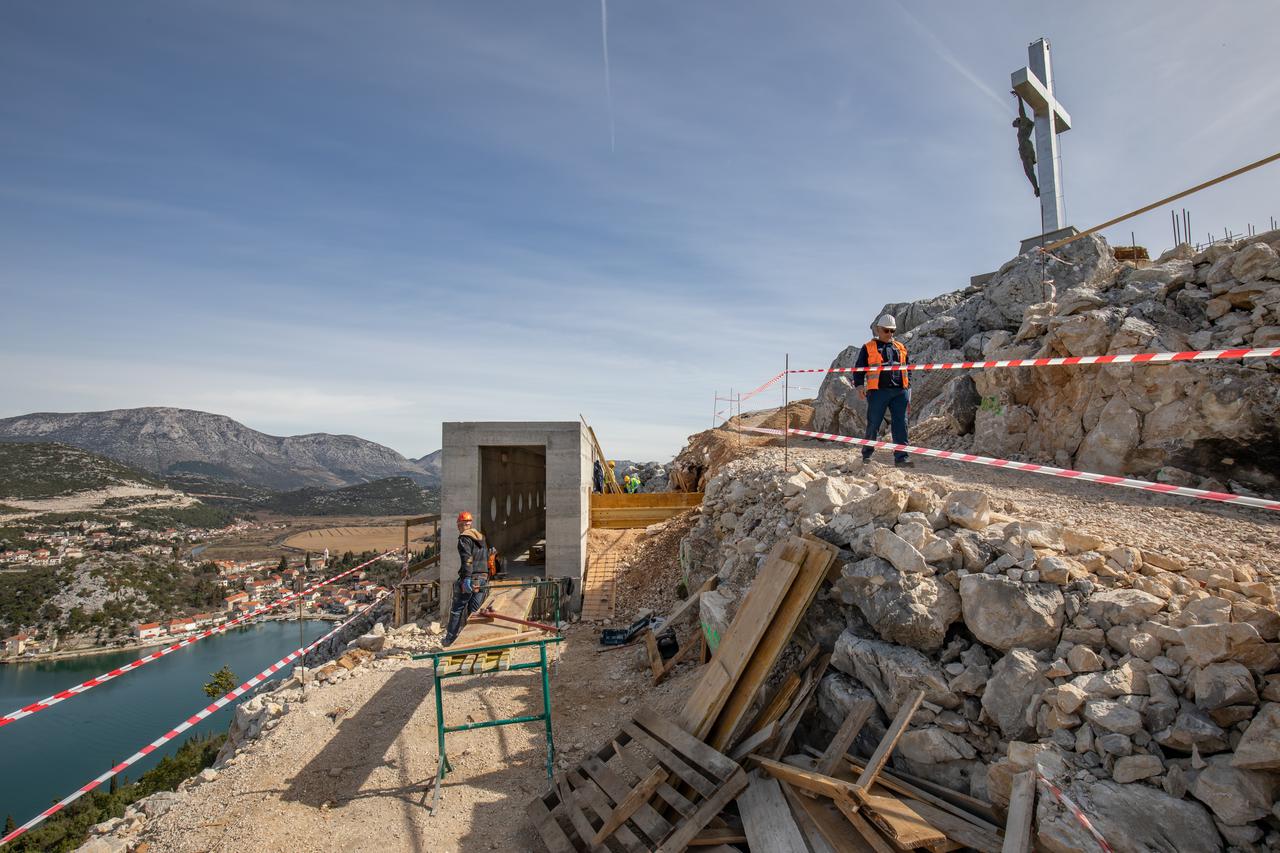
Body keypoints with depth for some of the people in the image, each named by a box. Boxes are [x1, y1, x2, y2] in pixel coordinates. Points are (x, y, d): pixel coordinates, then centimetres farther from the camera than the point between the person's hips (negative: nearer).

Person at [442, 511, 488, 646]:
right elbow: (486, 557, 19)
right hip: (482, 578, 6)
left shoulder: (464, 538, -8)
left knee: (457, 610, 6)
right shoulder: (481, 537, 15)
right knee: (475, 610, 10)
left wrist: (467, 578, -24)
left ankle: (450, 639, 13)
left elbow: (467, 559, -20)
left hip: (470, 579, -6)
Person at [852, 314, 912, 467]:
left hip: (900, 391, 4)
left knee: (900, 425, -1)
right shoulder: (868, 348, 8)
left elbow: (908, 370, 22)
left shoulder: (901, 348, 20)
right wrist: (859, 385, -12)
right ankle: (866, 455, 12)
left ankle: (901, 457, 2)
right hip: (878, 392, -4)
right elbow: (859, 368, 4)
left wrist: (908, 391, 15)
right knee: (873, 425, -1)